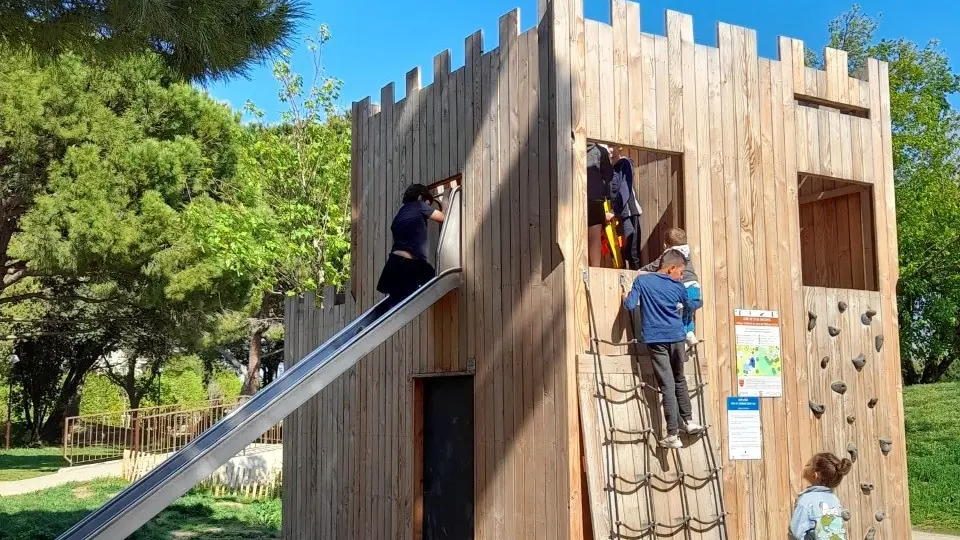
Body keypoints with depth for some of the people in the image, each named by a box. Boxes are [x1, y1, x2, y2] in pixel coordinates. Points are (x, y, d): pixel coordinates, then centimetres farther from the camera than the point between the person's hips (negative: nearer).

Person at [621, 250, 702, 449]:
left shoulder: (642, 280, 1)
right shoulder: (678, 287, 8)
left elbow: (630, 306, -6)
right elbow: (690, 308, 25)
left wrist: (626, 296, 16)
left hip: (656, 339, -1)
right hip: (676, 337, 2)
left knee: (667, 386, -4)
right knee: (679, 380, 22)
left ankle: (673, 435, -5)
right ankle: (688, 421, 28)